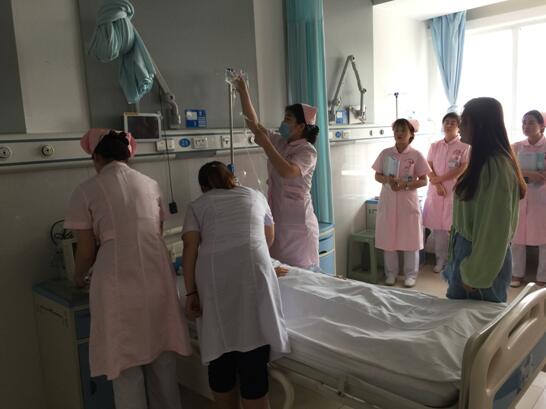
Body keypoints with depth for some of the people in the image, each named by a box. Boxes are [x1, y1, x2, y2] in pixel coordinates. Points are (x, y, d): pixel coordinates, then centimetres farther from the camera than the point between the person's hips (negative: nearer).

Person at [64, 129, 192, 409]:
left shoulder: (86, 191, 1)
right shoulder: (150, 184, 12)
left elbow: (86, 251, 3)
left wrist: (78, 278, 24)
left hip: (119, 282, -4)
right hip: (157, 276, 4)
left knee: (126, 365, 11)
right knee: (162, 358, 17)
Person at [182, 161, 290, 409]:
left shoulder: (197, 205, 19)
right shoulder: (255, 196, 25)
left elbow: (190, 248, 5)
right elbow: (269, 238, 35)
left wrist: (191, 292, 5)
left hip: (213, 277, 1)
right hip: (252, 271, 0)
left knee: (220, 353, 13)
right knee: (252, 359, 1)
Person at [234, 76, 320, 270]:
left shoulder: (308, 151, -13)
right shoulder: (279, 142, 8)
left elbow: (287, 172, -30)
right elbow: (254, 123, 9)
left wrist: (265, 143, -27)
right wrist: (243, 92, 3)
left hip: (297, 222, -7)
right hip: (277, 219, 7)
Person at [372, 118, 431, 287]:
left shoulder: (416, 155, -4)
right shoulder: (385, 153, 2)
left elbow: (423, 181, -3)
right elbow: (377, 176, 7)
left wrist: (406, 184, -19)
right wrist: (387, 180, -14)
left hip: (408, 202, -2)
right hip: (388, 202, 2)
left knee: (410, 239, 5)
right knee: (388, 239, 8)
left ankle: (410, 274, 19)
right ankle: (391, 273, 22)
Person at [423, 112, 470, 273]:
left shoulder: (464, 146, -1)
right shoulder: (434, 146, 11)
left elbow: (463, 169, -10)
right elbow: (428, 168, 5)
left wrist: (440, 178, -10)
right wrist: (437, 185, -10)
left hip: (455, 191, -3)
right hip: (435, 191, 4)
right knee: (437, 226, 5)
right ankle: (441, 259, 16)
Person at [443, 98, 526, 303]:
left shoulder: (495, 167, -22)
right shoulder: (484, 161, 7)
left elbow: (494, 229, -22)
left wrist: (476, 274, -17)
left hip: (482, 259, -9)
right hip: (469, 250, 9)